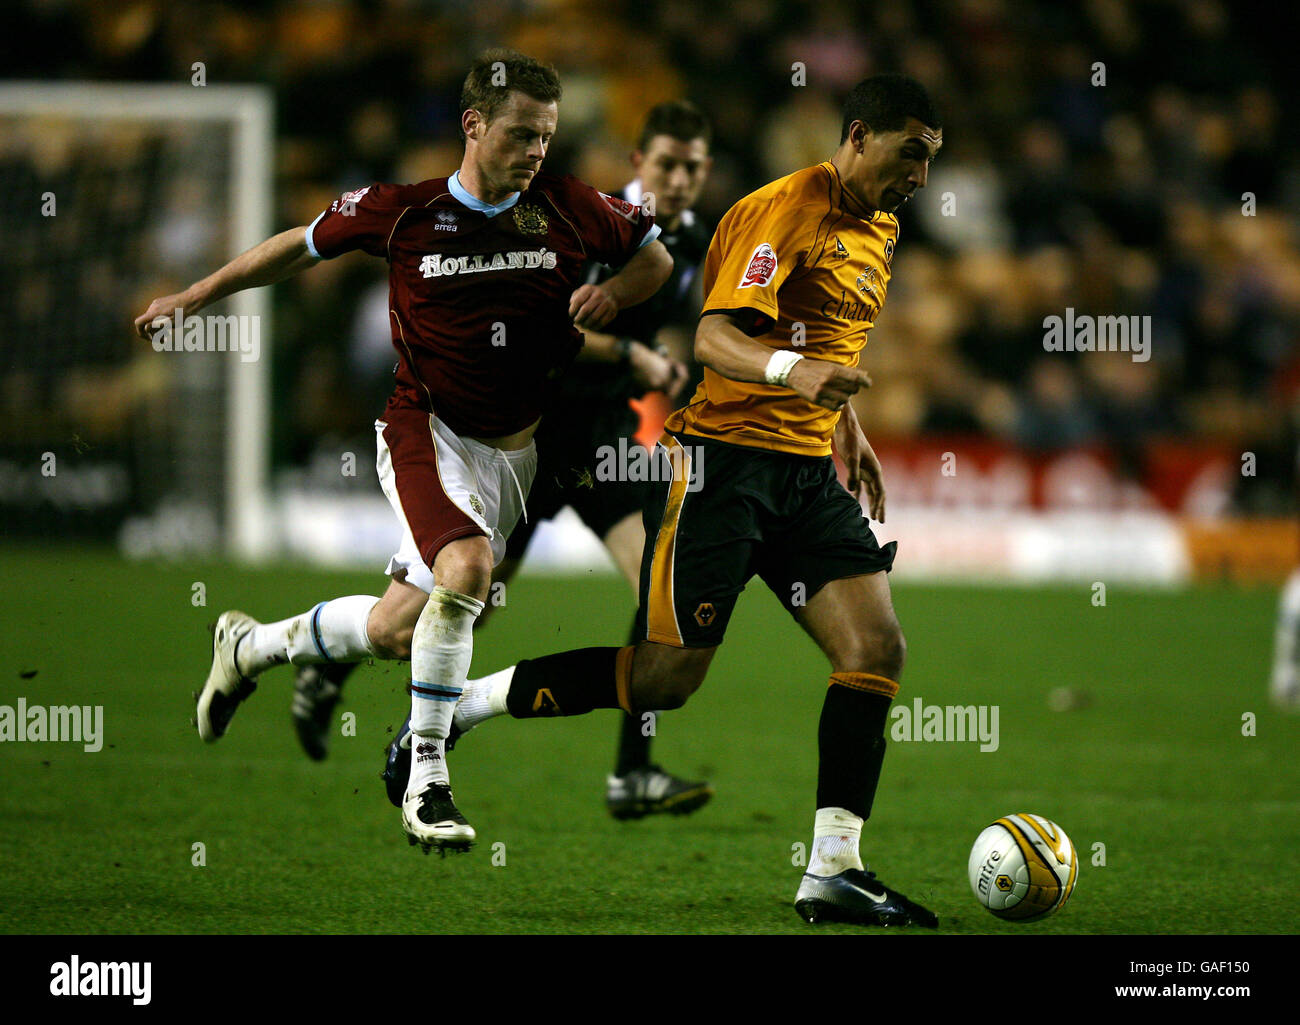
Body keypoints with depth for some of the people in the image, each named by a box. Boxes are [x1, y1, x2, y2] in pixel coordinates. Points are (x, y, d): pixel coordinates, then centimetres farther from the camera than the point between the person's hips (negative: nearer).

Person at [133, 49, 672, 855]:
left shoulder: (570, 208, -3)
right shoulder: (401, 212, -8)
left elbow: (660, 255, 12)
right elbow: (305, 245, 8)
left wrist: (615, 293, -10)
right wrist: (198, 296, 12)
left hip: (513, 450, 4)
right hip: (427, 431, -4)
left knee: (396, 631, 7)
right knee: (467, 563, -32)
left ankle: (251, 646, 37)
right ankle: (427, 781, -21)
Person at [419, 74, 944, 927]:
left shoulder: (877, 227, 16)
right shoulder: (786, 209, -13)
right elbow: (713, 337, -23)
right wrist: (792, 372, -40)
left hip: (808, 473, 8)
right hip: (724, 460, -8)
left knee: (877, 645, -9)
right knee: (666, 675, -9)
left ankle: (834, 872, -9)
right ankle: (454, 707, 8)